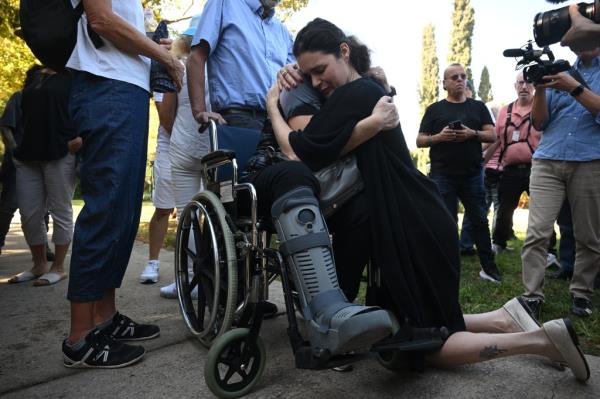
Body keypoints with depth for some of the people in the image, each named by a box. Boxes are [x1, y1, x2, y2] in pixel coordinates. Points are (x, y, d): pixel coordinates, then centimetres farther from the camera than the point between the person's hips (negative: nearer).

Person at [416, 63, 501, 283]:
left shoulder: (478, 107, 14)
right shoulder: (434, 109, 9)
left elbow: (492, 135, 7)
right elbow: (420, 141, 4)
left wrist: (472, 134, -13)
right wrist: (439, 137, -15)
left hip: (472, 174, 2)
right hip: (442, 176, -1)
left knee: (479, 220, 5)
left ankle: (488, 267, 15)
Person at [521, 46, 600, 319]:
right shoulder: (559, 71, 17)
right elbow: (539, 122, 10)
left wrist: (574, 87, -14)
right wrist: (540, 88, -4)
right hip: (547, 162, 1)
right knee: (537, 233, -8)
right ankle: (532, 296, -4)